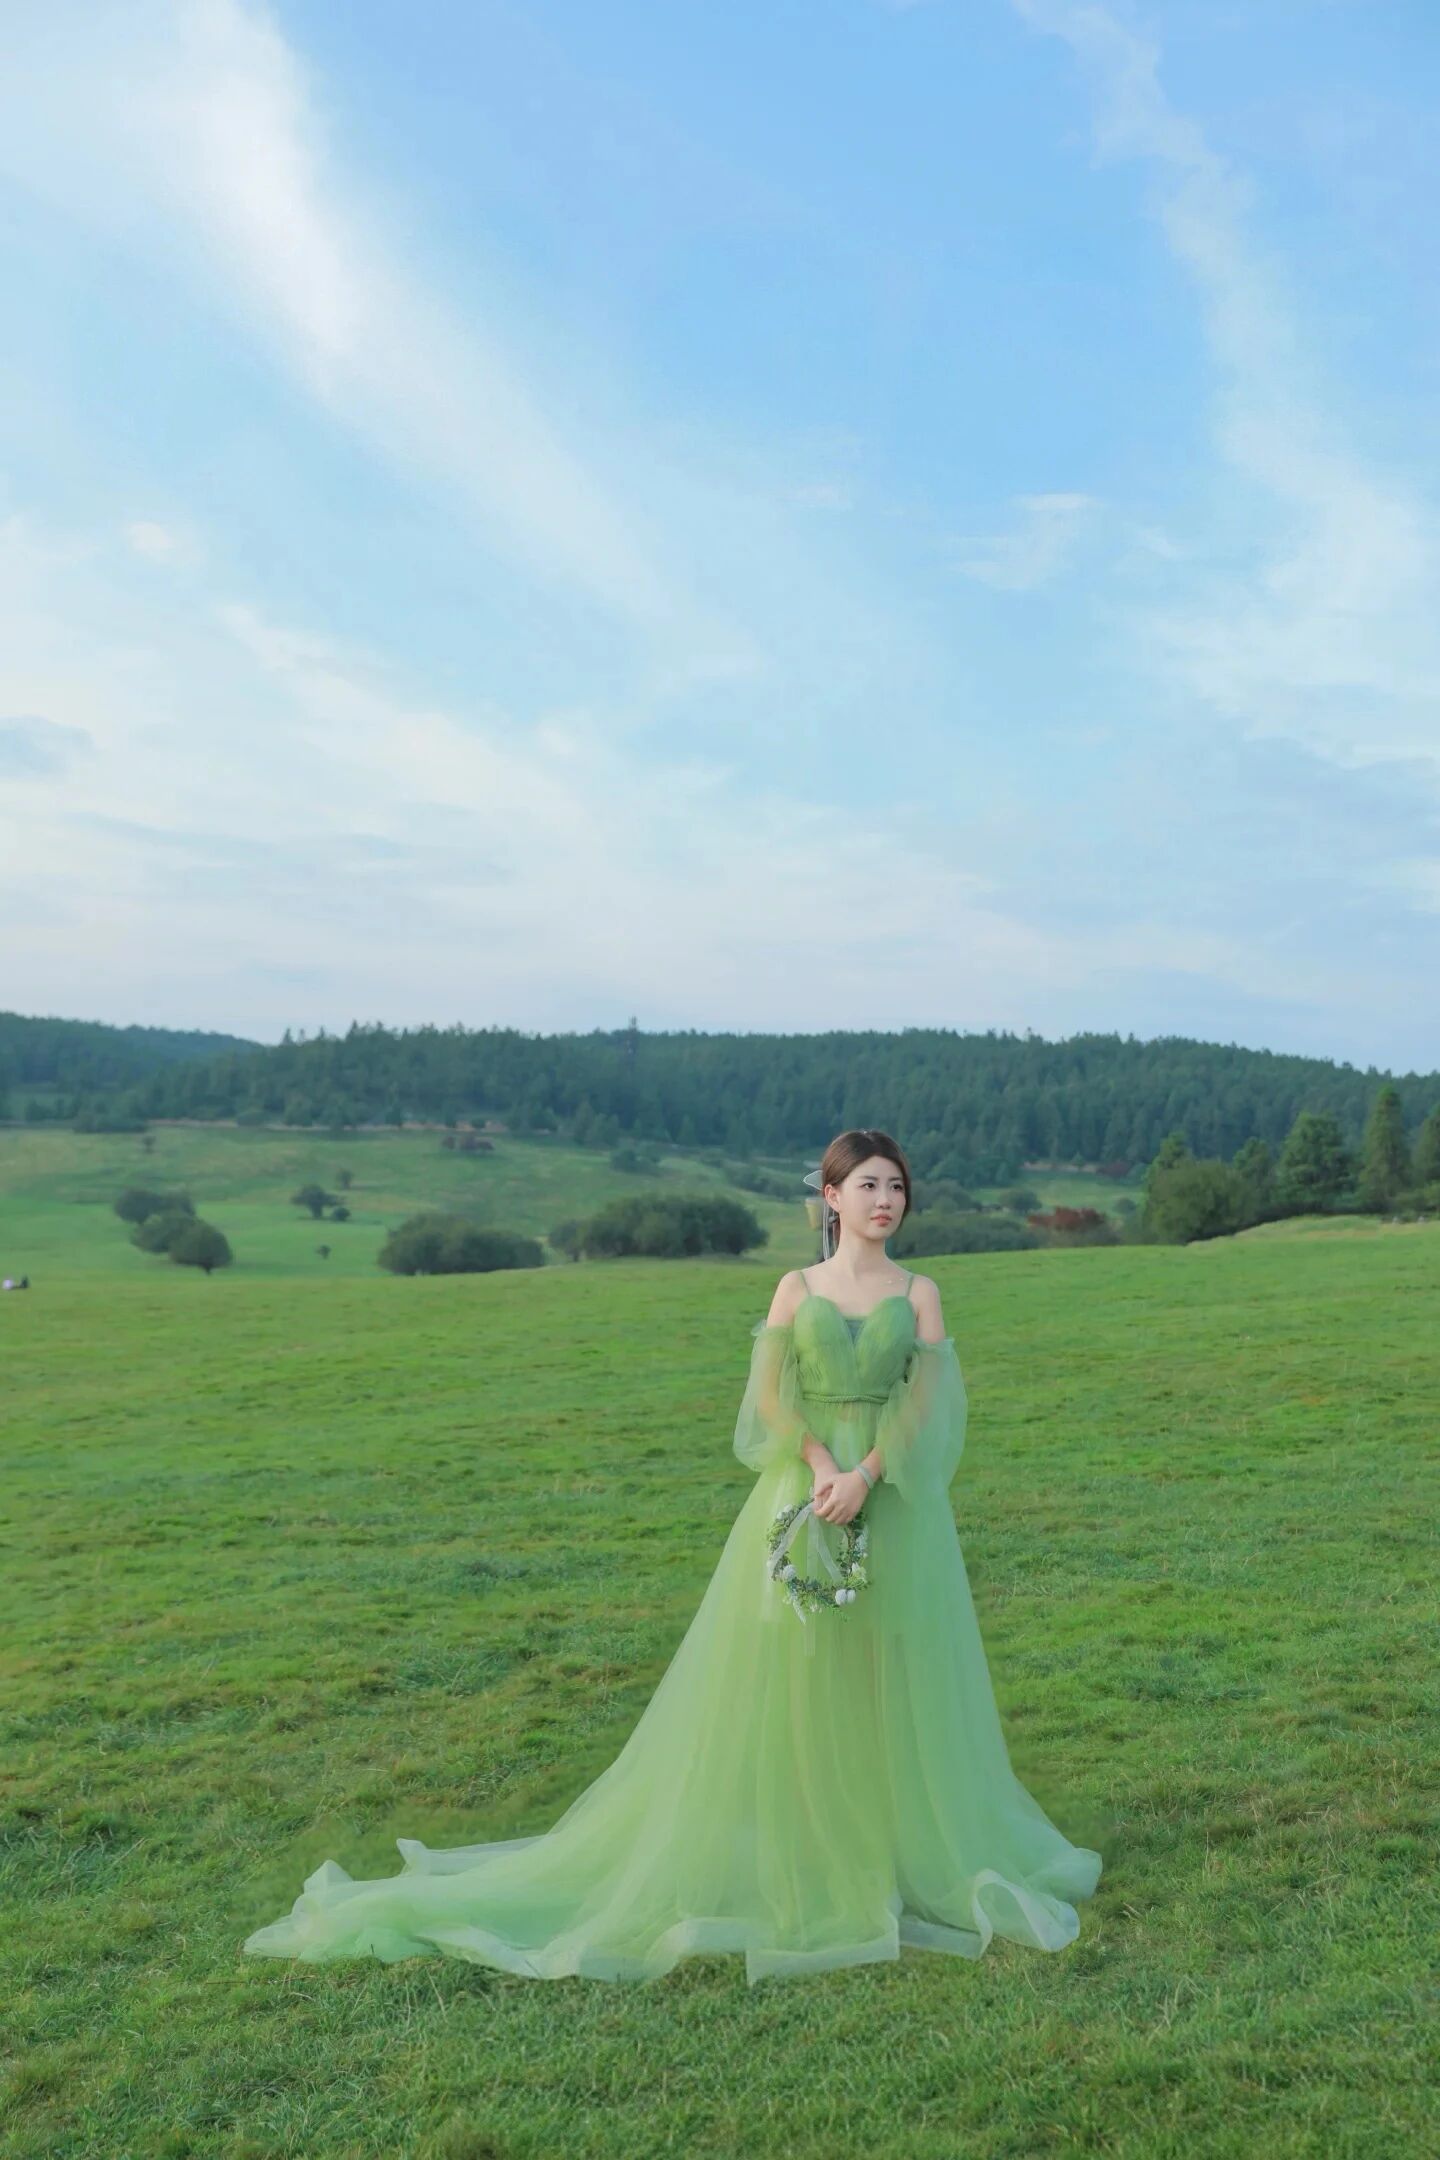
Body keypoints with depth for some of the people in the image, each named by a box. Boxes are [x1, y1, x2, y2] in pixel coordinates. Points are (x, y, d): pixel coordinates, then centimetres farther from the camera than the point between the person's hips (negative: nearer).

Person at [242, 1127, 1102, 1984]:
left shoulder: (921, 1292, 6)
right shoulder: (796, 1288, 7)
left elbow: (929, 1400, -5)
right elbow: (772, 1390, -3)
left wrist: (865, 1477, -18)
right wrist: (819, 1469, -19)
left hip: (893, 1502, 0)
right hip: (803, 1493, 0)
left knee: (890, 1682, 6)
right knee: (782, 1677, 3)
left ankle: (900, 1847, 23)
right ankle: (778, 1855, 17)